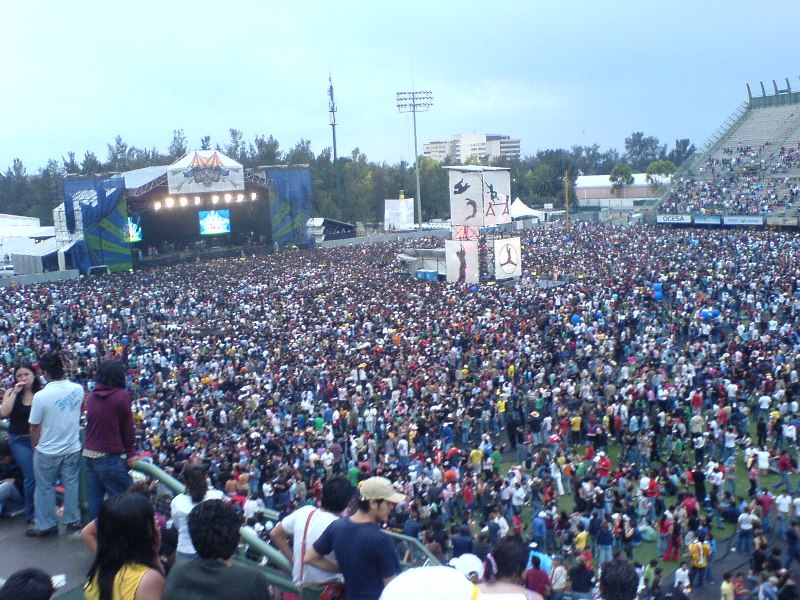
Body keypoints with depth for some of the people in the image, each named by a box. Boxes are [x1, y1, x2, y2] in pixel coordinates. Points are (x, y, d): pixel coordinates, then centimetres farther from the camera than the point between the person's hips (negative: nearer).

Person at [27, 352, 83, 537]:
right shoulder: (77, 389, -9)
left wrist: (34, 447, 4)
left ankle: (45, 525, 24)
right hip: (72, 448, 4)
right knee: (71, 484, 17)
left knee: (45, 488, 13)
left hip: (47, 452, -4)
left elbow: (35, 427, -13)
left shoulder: (41, 396, -23)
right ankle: (73, 521, 26)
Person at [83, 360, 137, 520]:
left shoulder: (92, 394, 6)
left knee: (95, 500, 12)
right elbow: (127, 427, -6)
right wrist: (131, 453, 2)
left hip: (89, 454, 7)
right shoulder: (122, 395, -11)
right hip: (109, 457, -6)